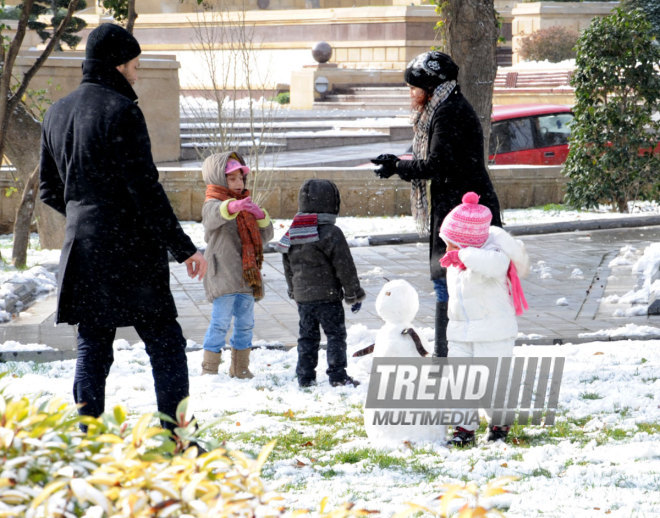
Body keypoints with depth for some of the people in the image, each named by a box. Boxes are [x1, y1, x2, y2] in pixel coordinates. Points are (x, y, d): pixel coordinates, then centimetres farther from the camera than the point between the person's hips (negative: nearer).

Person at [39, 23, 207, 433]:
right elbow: (145, 188, -16)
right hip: (131, 252, -7)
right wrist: (184, 248, -13)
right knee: (166, 344, 1)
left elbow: (50, 190, 17)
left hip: (82, 252, 7)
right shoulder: (121, 111, -13)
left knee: (93, 349, 11)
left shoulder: (57, 114, 11)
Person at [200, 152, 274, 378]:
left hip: (246, 276, 8)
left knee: (245, 323, 12)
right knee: (220, 322, -9)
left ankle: (240, 368, 22)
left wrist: (261, 217, -4)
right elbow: (214, 216, -32)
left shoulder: (246, 207, 19)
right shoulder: (212, 205, -6)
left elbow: (266, 236, 17)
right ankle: (209, 369, -4)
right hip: (223, 274, -7)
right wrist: (232, 206, -54)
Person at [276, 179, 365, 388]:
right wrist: (354, 295, -2)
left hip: (302, 296, 6)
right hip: (328, 295, -6)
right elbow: (345, 267, -11)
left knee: (307, 337, 13)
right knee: (336, 334, 2)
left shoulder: (291, 235, 6)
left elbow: (288, 269, 14)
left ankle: (305, 376, 13)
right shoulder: (331, 233, -14)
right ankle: (337, 376, 0)